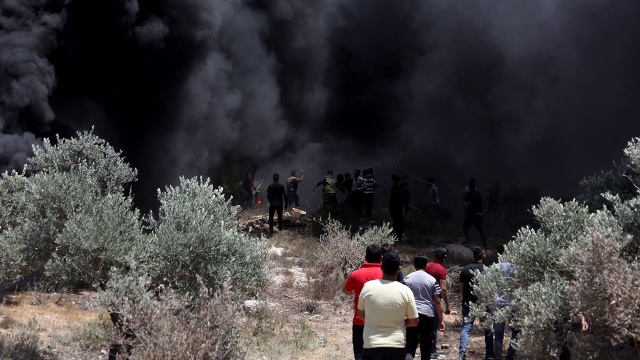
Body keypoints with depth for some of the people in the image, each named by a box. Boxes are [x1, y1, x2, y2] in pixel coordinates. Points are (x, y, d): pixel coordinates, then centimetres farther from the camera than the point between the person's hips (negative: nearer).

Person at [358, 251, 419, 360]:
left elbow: (360, 313, 9)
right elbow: (414, 322, 1)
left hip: (371, 346, 0)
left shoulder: (368, 287, -5)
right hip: (396, 347, 0)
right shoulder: (405, 291, -6)